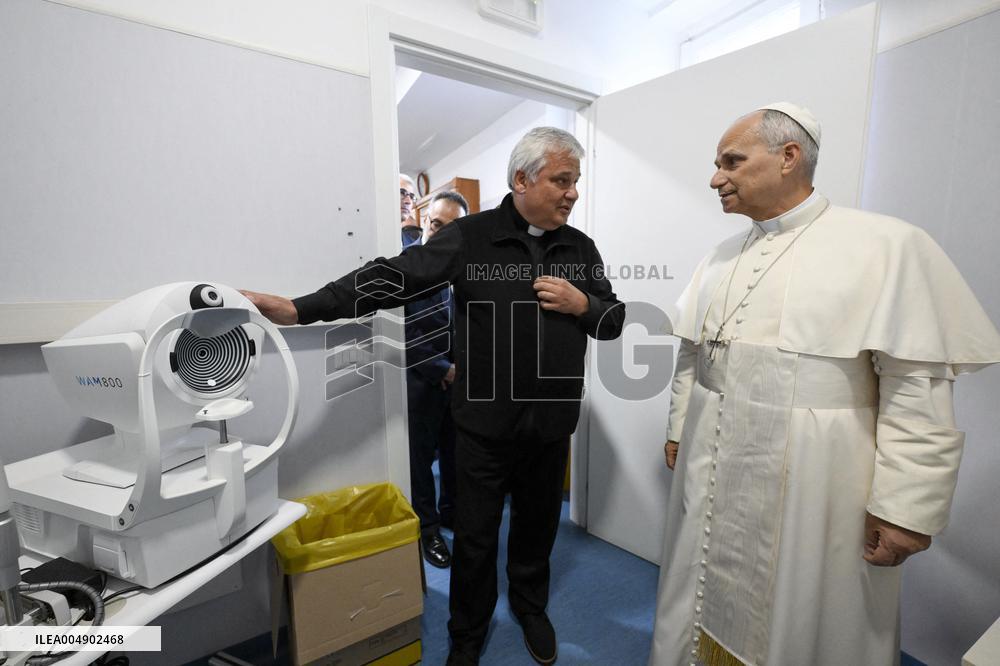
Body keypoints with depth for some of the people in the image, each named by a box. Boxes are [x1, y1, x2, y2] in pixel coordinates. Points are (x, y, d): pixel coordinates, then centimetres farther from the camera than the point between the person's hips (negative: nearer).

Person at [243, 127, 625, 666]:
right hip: (484, 425, -3)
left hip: (552, 425, 4)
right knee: (475, 538, 14)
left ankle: (530, 607, 52)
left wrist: (582, 304, -12)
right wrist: (301, 308, -22)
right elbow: (393, 277, -15)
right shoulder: (471, 237, -8)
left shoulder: (581, 248, 4)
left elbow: (616, 320, 9)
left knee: (538, 527, 22)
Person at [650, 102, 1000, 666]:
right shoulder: (722, 257, 8)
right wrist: (679, 430, 13)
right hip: (710, 478, 5)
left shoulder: (887, 245, -8)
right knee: (709, 608, 21)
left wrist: (905, 507, -12)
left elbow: (918, 388, -12)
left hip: (810, 488, -4)